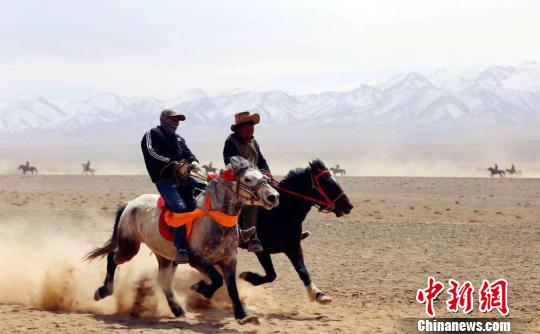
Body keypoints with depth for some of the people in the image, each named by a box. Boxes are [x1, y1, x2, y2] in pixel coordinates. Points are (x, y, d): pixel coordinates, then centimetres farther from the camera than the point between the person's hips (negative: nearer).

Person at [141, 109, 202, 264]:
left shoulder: (178, 139, 27)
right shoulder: (152, 135, 5)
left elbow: (187, 153, 12)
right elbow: (153, 154, -12)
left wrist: (193, 162, -13)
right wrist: (173, 164, -25)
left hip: (182, 178, 7)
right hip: (164, 180, -7)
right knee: (181, 207, -28)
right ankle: (181, 250, -32)